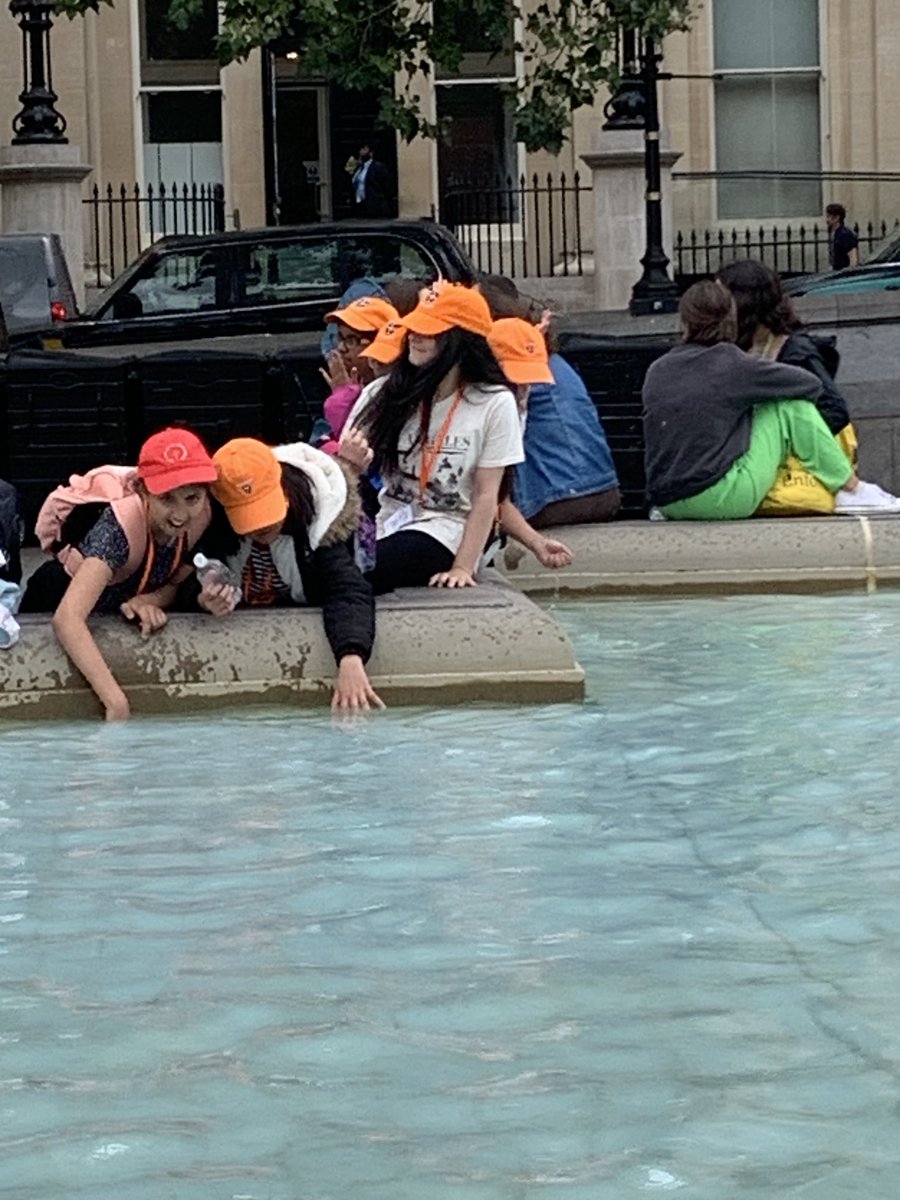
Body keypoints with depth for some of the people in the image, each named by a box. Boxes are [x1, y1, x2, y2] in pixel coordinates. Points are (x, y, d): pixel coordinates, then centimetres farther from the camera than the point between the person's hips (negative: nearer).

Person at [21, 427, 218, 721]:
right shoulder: (121, 526, -42)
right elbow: (67, 619, -53)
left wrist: (147, 602, -31)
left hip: (120, 610, 5)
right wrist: (117, 703, -60)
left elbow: (176, 583, -6)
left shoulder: (200, 517, -24)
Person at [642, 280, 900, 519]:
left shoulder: (656, 371, 5)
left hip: (666, 505, 6)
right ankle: (852, 490, 13)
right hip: (721, 501, -6)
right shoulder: (732, 364, -7)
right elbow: (810, 384, 3)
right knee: (791, 406, 5)